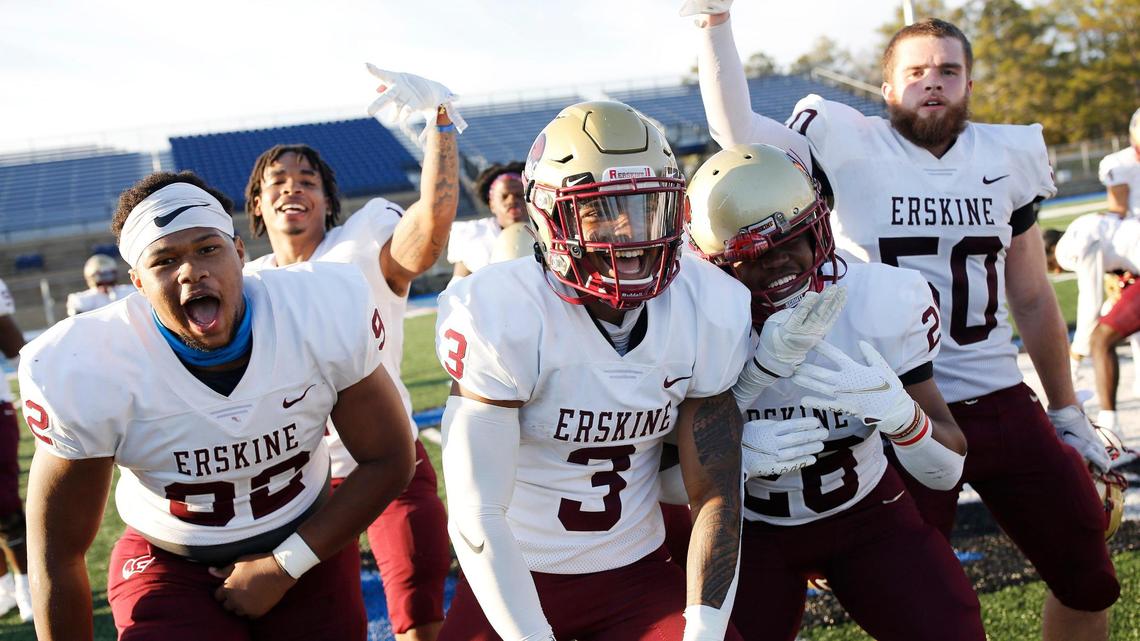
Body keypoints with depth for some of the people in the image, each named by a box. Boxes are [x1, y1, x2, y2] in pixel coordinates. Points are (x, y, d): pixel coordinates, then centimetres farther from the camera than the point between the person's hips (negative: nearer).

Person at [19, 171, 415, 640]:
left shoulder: (325, 316, -22)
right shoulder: (86, 372, -24)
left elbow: (388, 461, -9)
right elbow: (57, 556, -13)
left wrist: (285, 566, -14)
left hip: (308, 548, 2)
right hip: (168, 564, -1)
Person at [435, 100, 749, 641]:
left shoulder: (707, 312, -10)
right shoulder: (502, 319, -22)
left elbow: (716, 494, -6)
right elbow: (477, 515, -23)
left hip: (638, 573, 3)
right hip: (516, 579, -2)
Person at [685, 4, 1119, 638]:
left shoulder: (1008, 159, 5)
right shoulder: (850, 149, -5)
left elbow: (1033, 300, 12)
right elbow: (736, 129, -14)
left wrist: (1066, 410, 17)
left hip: (1005, 405, 4)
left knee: (1089, 581, 13)